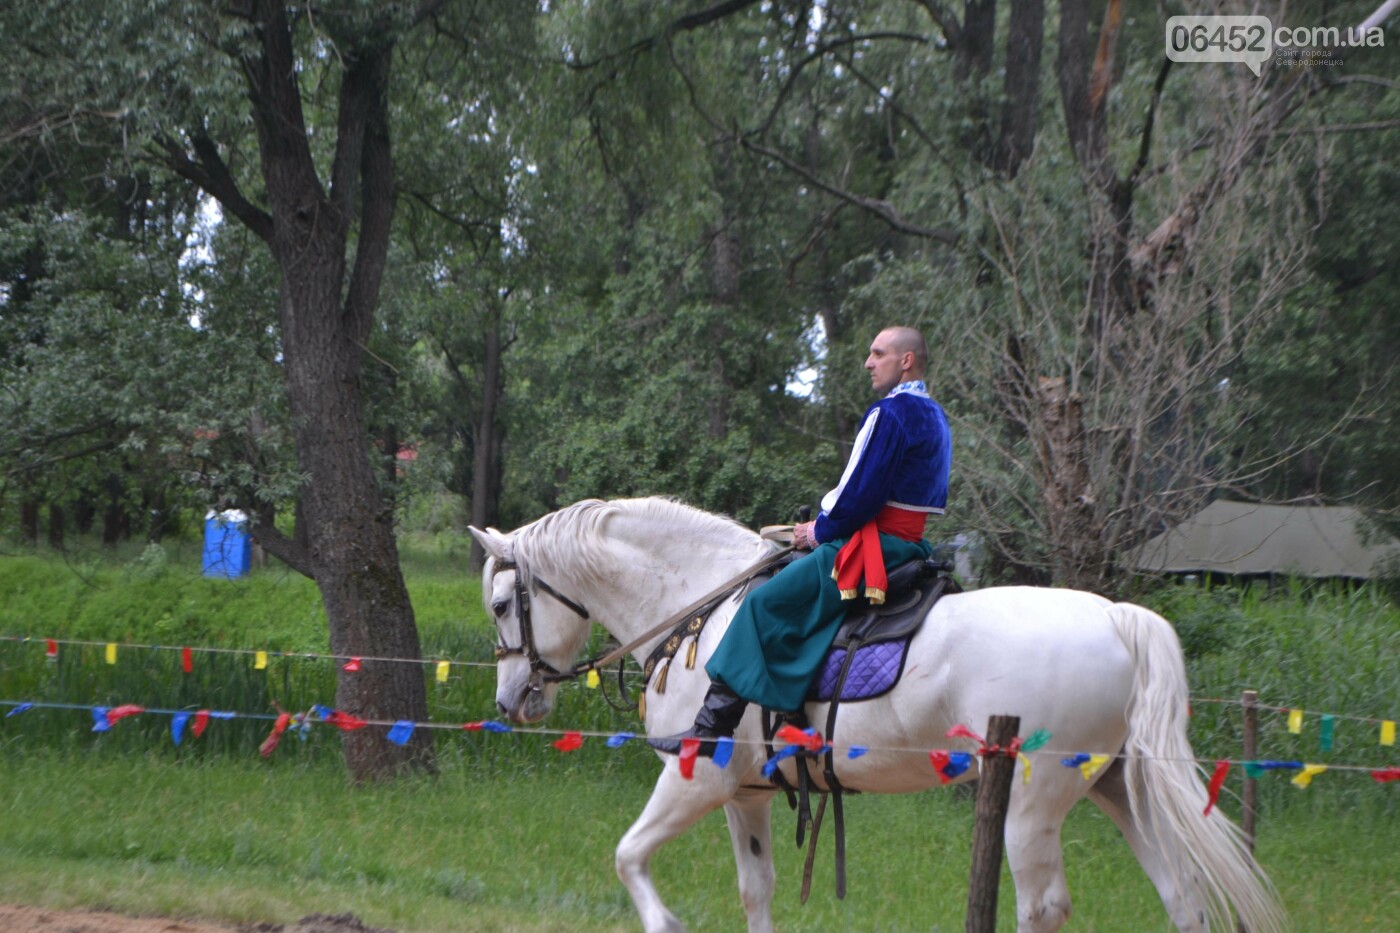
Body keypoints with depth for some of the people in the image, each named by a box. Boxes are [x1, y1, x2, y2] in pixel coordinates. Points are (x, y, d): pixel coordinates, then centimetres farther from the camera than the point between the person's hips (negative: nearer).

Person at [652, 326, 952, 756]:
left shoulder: (890, 413, -15)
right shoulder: (933, 416, 17)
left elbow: (860, 493, -19)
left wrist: (820, 531, -3)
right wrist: (825, 524, 14)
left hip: (871, 545, -11)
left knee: (764, 604, -10)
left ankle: (714, 723, -14)